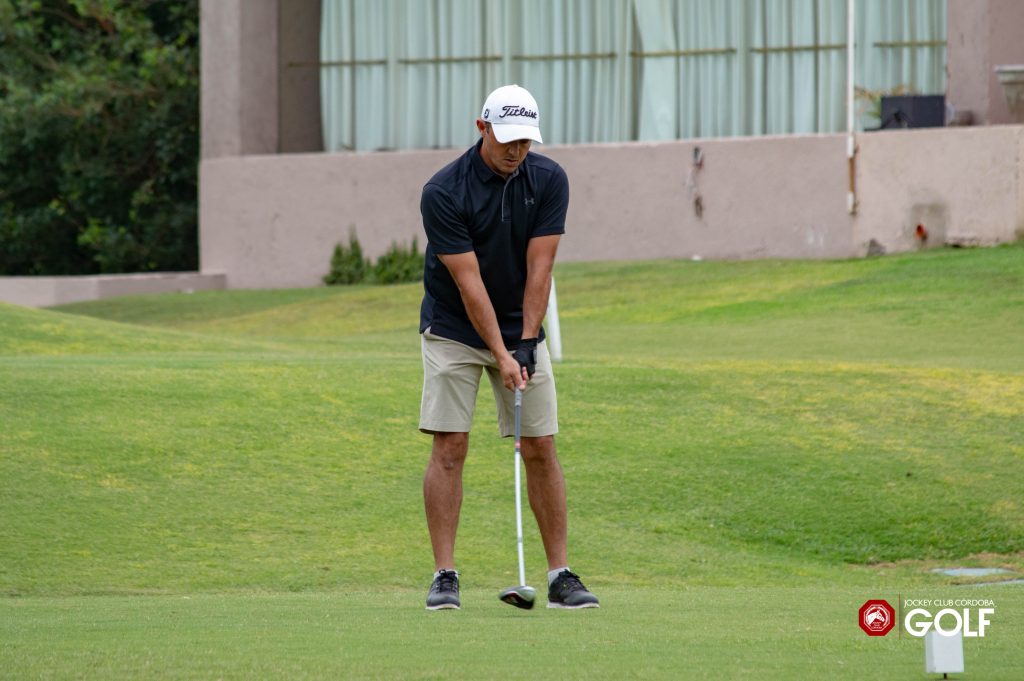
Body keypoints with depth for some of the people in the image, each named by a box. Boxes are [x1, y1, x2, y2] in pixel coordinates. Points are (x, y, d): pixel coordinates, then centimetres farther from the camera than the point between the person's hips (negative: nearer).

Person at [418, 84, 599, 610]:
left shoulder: (548, 181, -8)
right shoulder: (443, 192, -20)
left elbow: (539, 268, -10)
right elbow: (469, 282, -22)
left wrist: (527, 341, -17)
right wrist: (501, 355, -25)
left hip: (520, 331, 3)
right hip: (454, 329, -3)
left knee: (540, 448, 0)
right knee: (450, 447, -10)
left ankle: (560, 575, 3)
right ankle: (444, 576, -7)